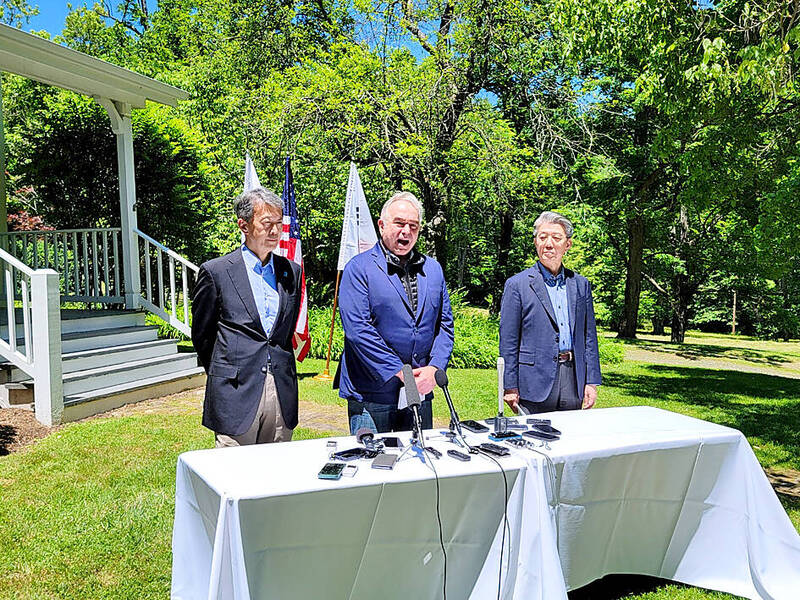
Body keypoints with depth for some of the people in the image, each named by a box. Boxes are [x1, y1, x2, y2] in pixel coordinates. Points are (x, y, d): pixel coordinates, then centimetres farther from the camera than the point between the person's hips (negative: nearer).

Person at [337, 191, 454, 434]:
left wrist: (433, 369, -5)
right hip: (371, 396, -5)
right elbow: (358, 330, -15)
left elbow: (445, 326, 11)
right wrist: (401, 372, -17)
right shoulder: (358, 268, -6)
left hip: (421, 393, 5)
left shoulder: (433, 269, 12)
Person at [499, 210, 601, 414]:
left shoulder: (581, 285, 11)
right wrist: (510, 387, -7)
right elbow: (508, 342, -3)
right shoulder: (517, 285, -2)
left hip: (573, 380, 4)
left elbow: (589, 337, 13)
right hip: (536, 383, -4)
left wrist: (592, 381, 8)